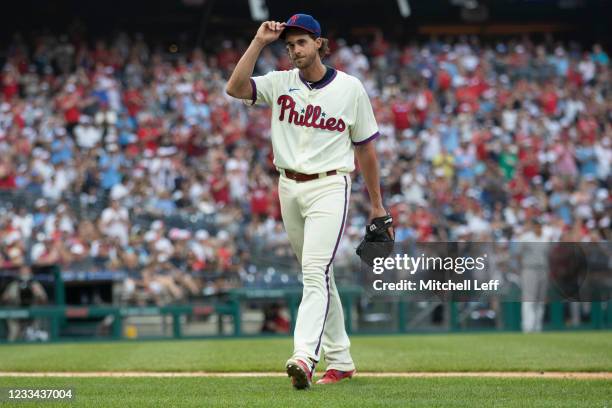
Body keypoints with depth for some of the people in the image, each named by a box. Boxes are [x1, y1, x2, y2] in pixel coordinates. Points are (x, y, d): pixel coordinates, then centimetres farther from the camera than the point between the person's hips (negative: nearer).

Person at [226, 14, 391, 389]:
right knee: (318, 275, 12)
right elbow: (235, 88, -13)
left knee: (316, 273, -18)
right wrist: (260, 42, -14)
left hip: (329, 188, -5)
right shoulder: (280, 83, 4)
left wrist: (377, 204, 7)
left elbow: (365, 148, 5)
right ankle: (340, 361, 21)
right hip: (289, 188, 5)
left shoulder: (350, 88, -2)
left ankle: (304, 357, -31)